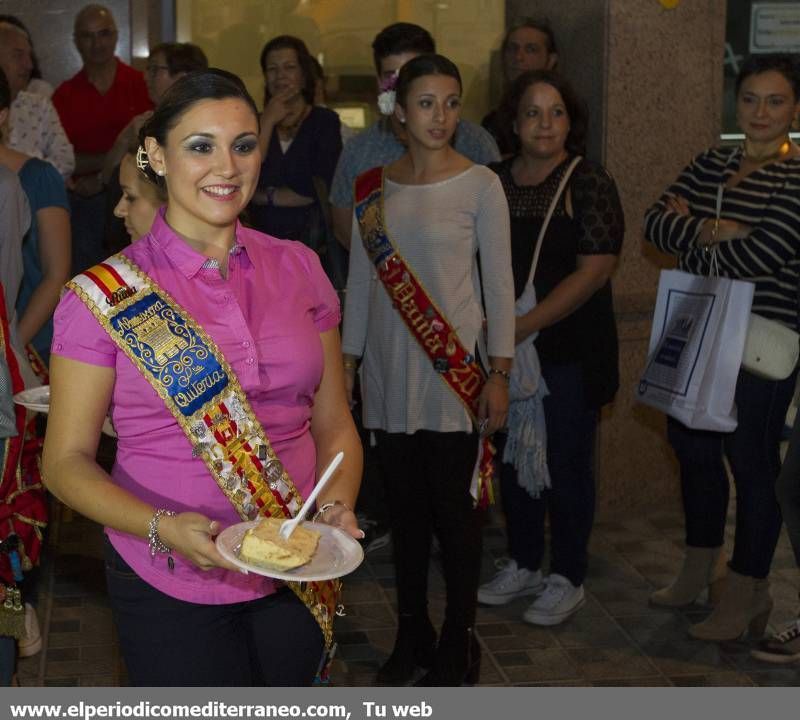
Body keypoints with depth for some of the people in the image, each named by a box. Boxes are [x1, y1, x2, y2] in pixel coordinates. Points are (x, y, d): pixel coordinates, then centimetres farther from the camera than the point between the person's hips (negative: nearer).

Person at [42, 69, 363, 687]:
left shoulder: (298, 269, 1)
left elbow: (333, 424, 6)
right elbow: (66, 460, -8)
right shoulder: (106, 295, -9)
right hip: (170, 585, -4)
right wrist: (163, 529, -24)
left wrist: (338, 506, -13)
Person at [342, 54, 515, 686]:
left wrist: (500, 373, -8)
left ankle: (457, 645, 15)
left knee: (452, 506, 0)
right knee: (404, 505, 10)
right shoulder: (373, 188, 6)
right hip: (389, 367, 4)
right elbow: (361, 279, 11)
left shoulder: (480, 184, -4)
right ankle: (412, 637, 23)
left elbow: (499, 282, -4)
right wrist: (348, 362, 10)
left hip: (452, 367, -3)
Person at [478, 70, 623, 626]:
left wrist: (524, 326, -19)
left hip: (569, 349, -5)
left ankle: (567, 579, 19)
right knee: (512, 456, 13)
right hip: (505, 349, 5)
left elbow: (594, 271, -15)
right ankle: (524, 565, 30)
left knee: (566, 463, 4)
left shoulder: (589, 184, -8)